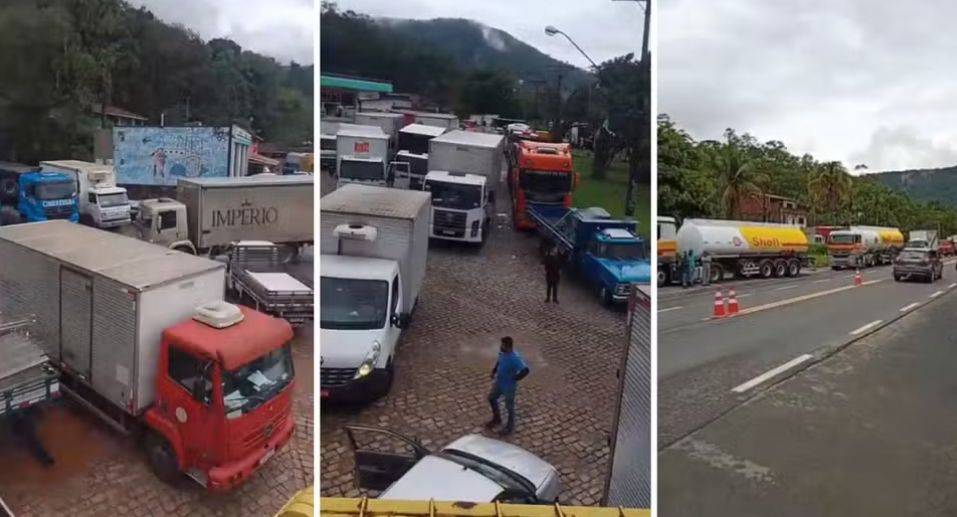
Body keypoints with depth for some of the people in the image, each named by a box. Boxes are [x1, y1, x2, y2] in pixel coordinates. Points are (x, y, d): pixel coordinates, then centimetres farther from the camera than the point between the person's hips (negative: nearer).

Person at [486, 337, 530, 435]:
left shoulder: (515, 358, -35)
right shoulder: (502, 352, -10)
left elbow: (525, 370, -38)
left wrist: (514, 379, -27)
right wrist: (494, 370, 2)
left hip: (509, 386, -8)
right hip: (499, 382, 8)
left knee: (509, 407, 13)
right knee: (492, 398, 23)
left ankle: (510, 427, 36)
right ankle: (497, 419, 47)